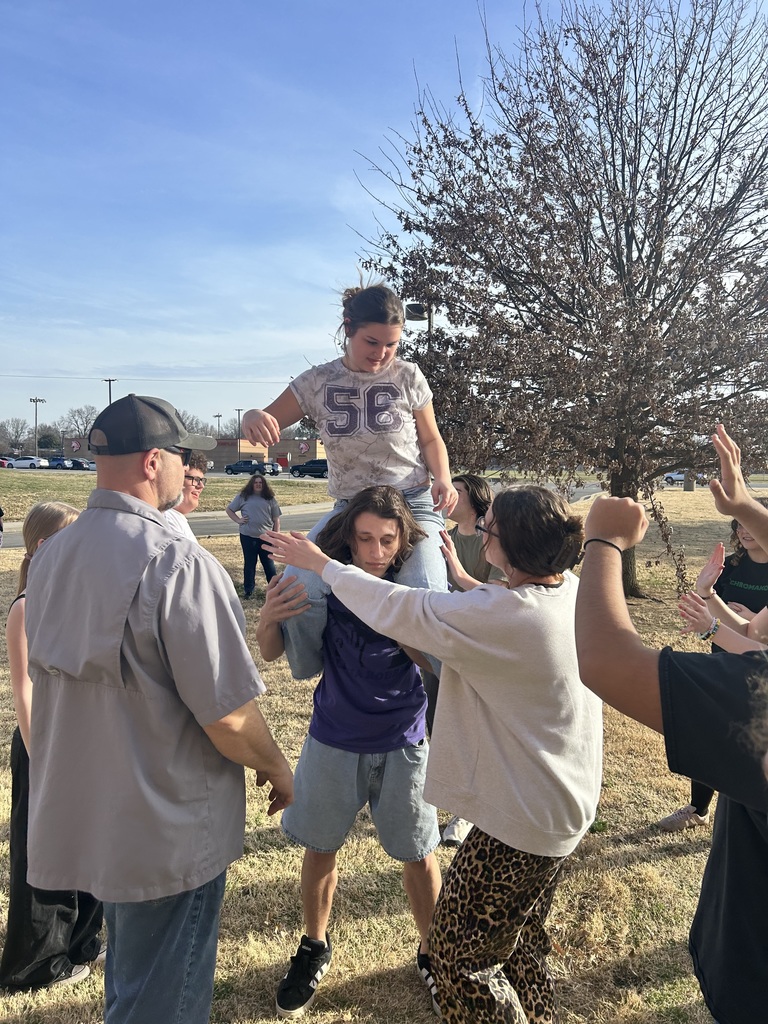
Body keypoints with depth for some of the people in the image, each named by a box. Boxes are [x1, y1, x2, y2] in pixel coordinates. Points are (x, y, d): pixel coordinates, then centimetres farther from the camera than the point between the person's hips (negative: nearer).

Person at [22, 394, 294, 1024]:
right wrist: (279, 771, -5)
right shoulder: (179, 564, -26)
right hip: (169, 835, -7)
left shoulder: (50, 557, -1)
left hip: (79, 818, 8)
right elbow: (228, 716, -24)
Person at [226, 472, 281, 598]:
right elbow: (229, 509, 10)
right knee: (249, 563, 8)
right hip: (248, 536, 0)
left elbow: (276, 519, 6)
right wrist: (238, 520, -4)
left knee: (269, 563, 9)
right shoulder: (243, 497, 3)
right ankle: (248, 590, 17)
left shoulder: (270, 499, 6)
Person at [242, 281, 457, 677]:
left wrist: (442, 478, -10)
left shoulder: (407, 377, 1)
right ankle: (314, 678, 8)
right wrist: (252, 417, -21)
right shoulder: (318, 381, 1)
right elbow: (268, 424, 5)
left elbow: (431, 439, 11)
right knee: (298, 590, -23)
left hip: (413, 505, -1)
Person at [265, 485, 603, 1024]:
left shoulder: (502, 616, -31)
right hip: (567, 803, 9)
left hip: (525, 818, -9)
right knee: (521, 939, 29)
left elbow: (394, 609, -22)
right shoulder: (575, 592, -6)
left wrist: (319, 563, -10)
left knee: (459, 954, 12)